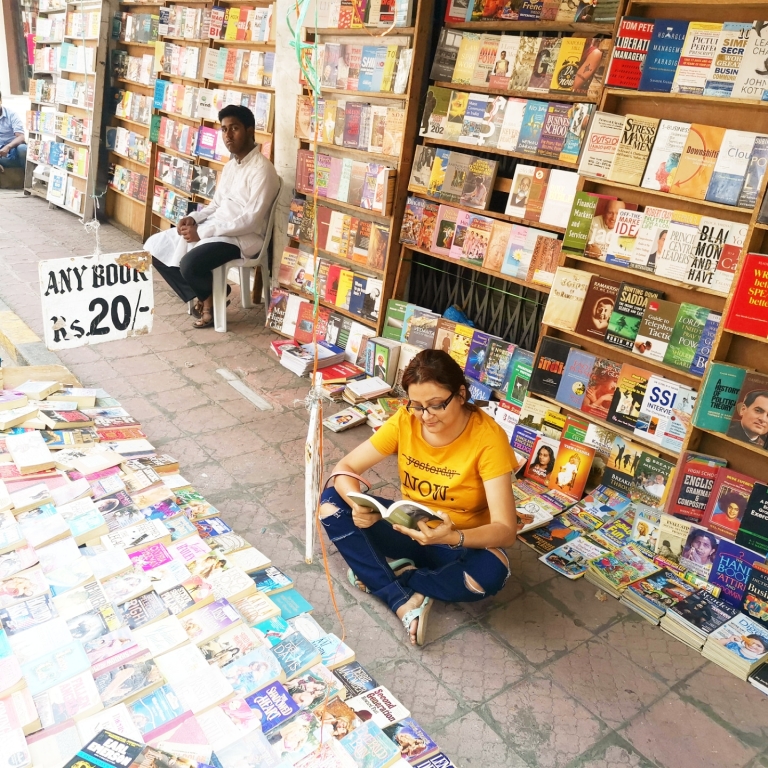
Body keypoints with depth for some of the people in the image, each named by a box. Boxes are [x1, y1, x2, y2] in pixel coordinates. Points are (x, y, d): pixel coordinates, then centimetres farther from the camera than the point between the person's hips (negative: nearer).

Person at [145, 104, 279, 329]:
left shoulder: (262, 169, -14)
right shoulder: (230, 166, 15)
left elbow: (252, 220, -22)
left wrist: (202, 231, -22)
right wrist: (194, 218, -1)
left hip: (242, 237, -9)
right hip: (214, 229, 10)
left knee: (190, 264, -33)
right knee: (154, 247, 3)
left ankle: (215, 296, 2)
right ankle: (204, 297, 7)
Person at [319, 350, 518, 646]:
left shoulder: (488, 438, -25)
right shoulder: (405, 421, -14)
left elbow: (505, 531, -28)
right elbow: (345, 468, -11)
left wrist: (451, 537, -47)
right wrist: (358, 506, -33)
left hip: (461, 543, -3)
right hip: (409, 528, 4)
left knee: (491, 572, -37)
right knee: (332, 501, -16)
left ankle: (379, 577, -14)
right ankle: (402, 600, -21)